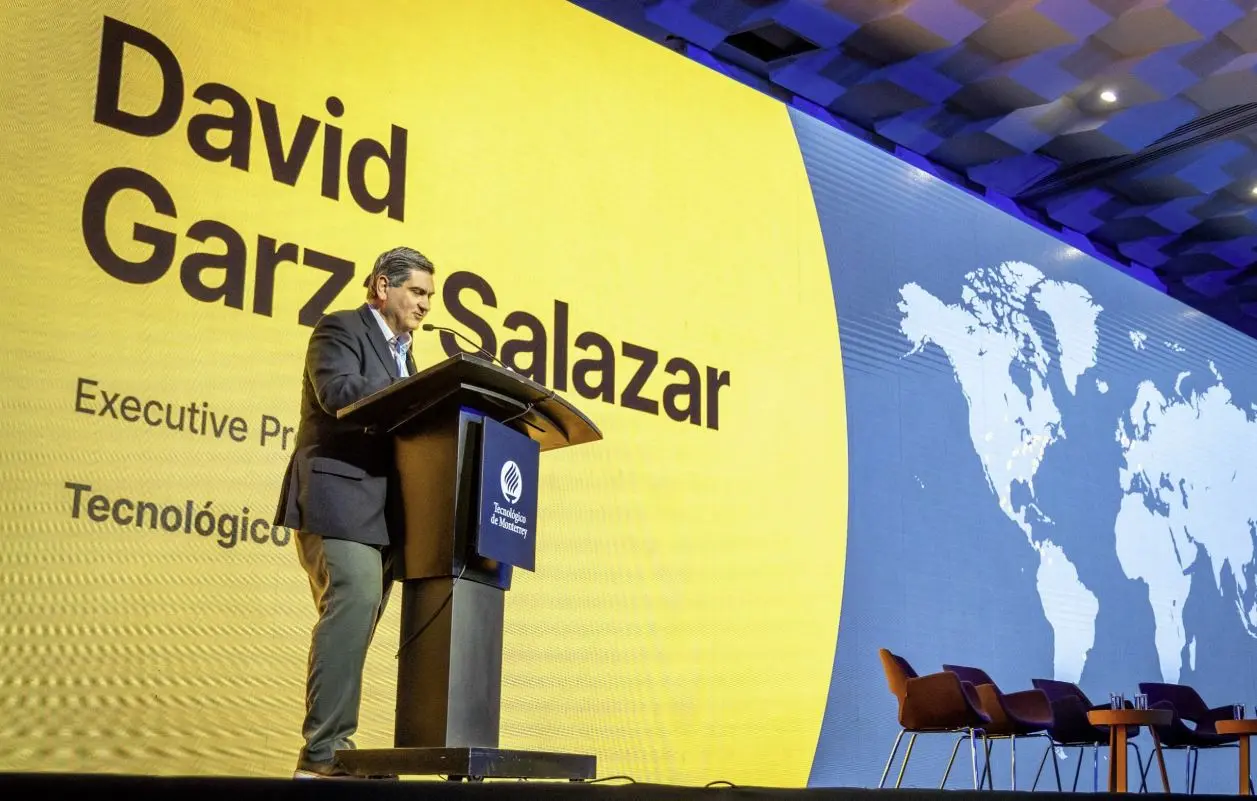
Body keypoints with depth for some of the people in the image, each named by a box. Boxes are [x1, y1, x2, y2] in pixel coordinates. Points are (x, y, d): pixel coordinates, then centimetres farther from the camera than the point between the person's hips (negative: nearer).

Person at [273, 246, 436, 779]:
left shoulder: (400, 351, 26)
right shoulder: (340, 330, 1)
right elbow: (339, 392, -18)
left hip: (379, 509, 9)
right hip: (339, 496, -9)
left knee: (355, 622, 4)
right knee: (353, 603, -20)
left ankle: (323, 755, 5)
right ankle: (325, 752, -20)